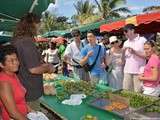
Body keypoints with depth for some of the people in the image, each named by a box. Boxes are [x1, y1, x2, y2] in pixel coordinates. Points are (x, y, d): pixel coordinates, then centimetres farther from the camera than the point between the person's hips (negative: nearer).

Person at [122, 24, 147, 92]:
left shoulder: (142, 40, -2)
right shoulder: (126, 43, 14)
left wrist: (134, 52, -15)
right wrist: (123, 51, -3)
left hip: (138, 71, -5)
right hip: (127, 71, 5)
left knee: (138, 92, -3)